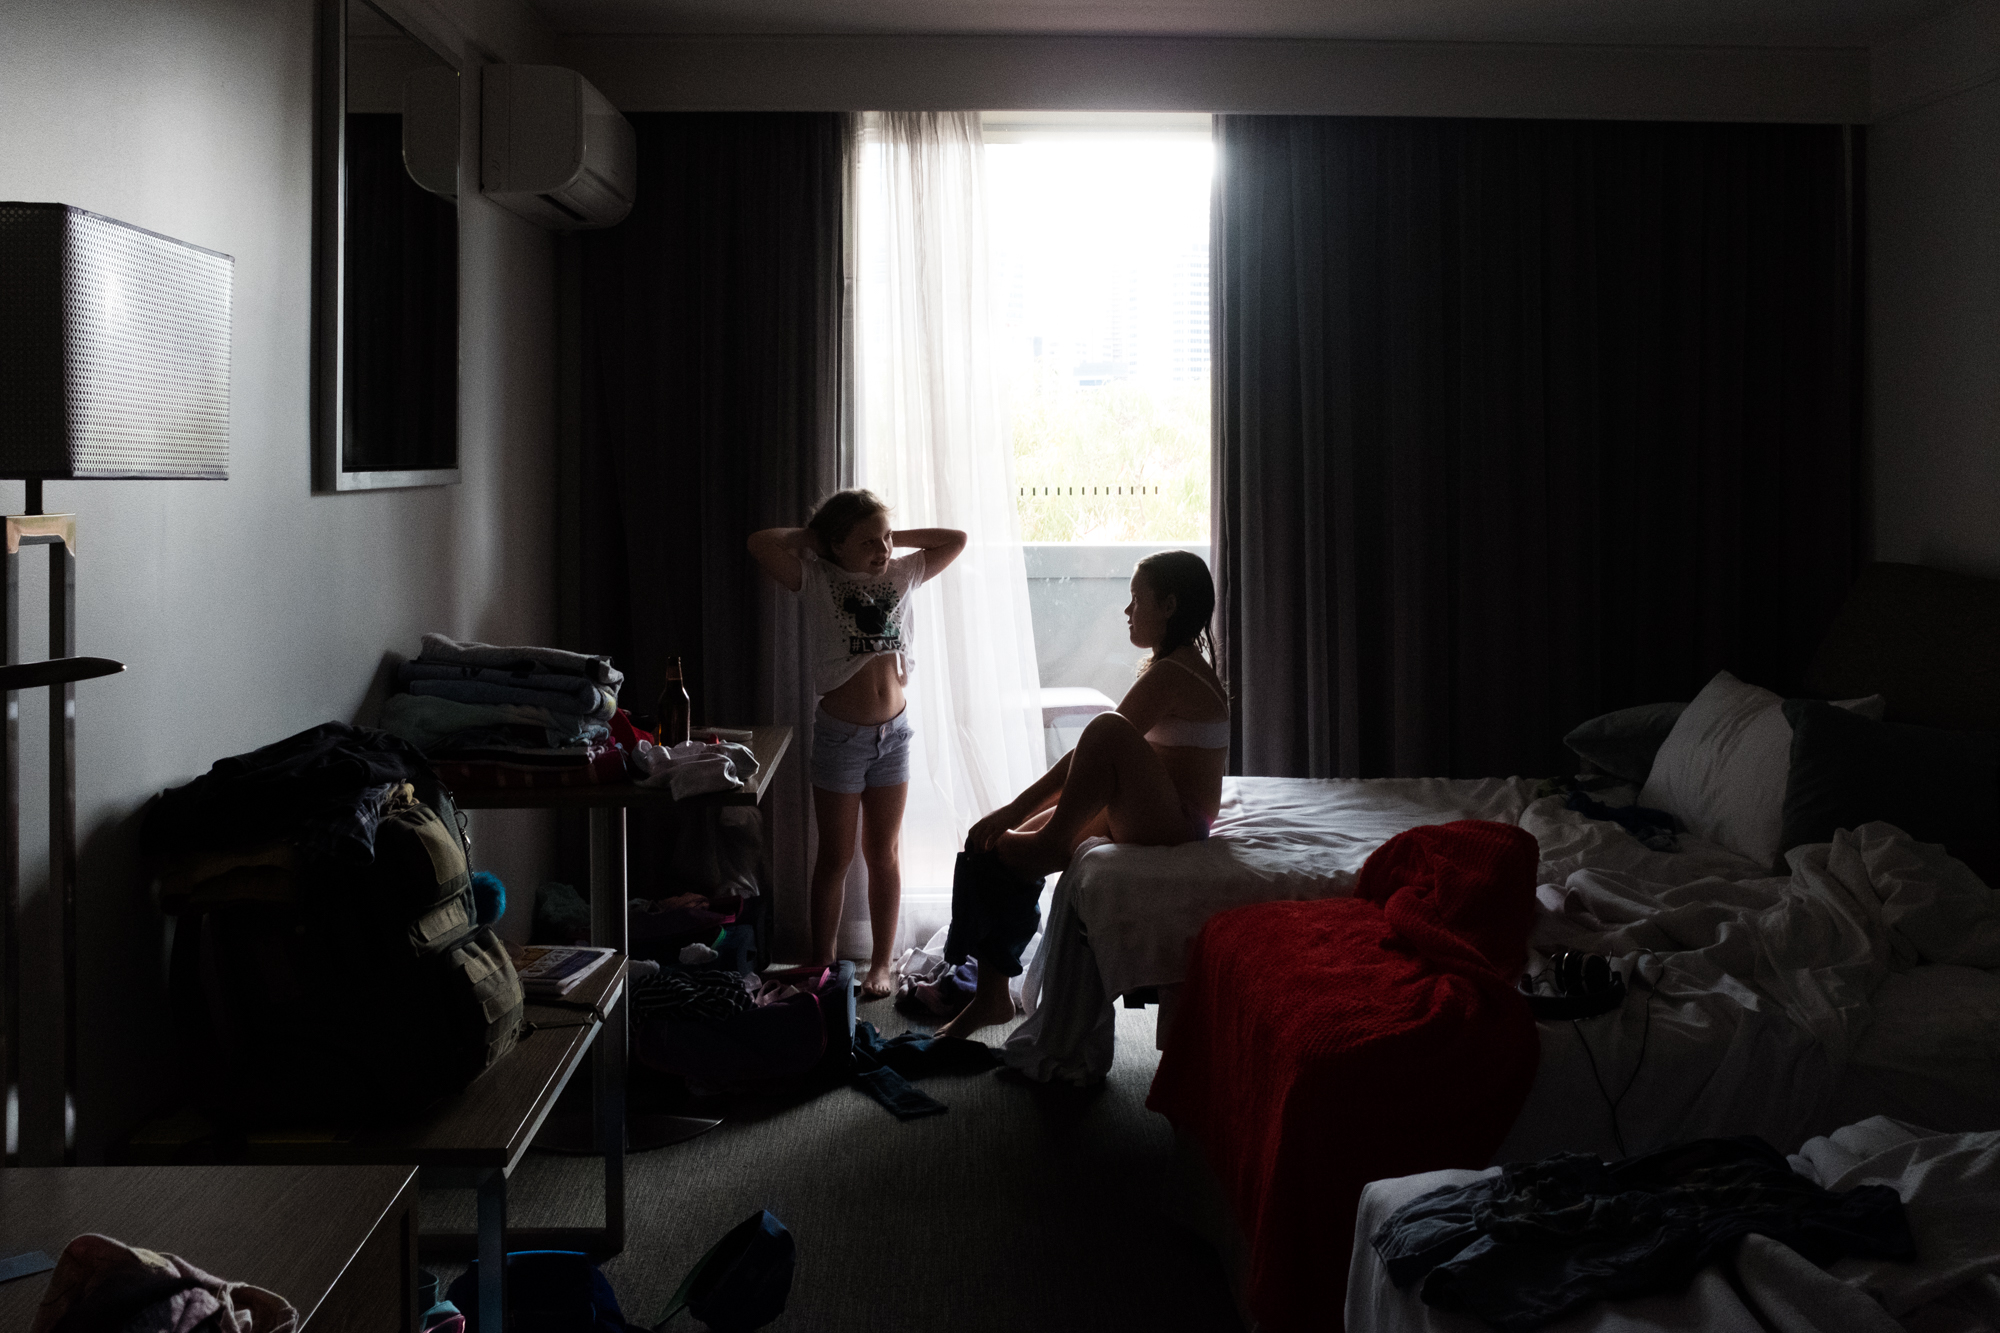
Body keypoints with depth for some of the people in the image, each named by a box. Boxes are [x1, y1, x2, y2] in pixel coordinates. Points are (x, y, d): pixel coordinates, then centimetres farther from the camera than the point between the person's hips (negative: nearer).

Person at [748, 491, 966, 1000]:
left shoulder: (901, 574, 5)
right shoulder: (818, 580, -7)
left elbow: (956, 539, 10)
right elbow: (761, 544, -21)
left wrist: (892, 537, 4)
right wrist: (810, 536, -5)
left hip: (893, 730, 3)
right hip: (841, 734, -3)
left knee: (884, 853, 10)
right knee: (835, 857, 5)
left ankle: (881, 964, 19)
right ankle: (822, 966, 16)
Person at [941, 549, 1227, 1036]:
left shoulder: (1171, 674, -15)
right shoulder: (1184, 668, 17)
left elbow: (1096, 747, -21)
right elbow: (1093, 764, 17)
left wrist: (1013, 812, -18)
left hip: (1172, 827, -10)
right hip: (1147, 820, 10)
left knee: (1107, 728, -33)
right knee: (999, 847, 3)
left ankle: (1051, 840, -16)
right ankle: (991, 995, 8)